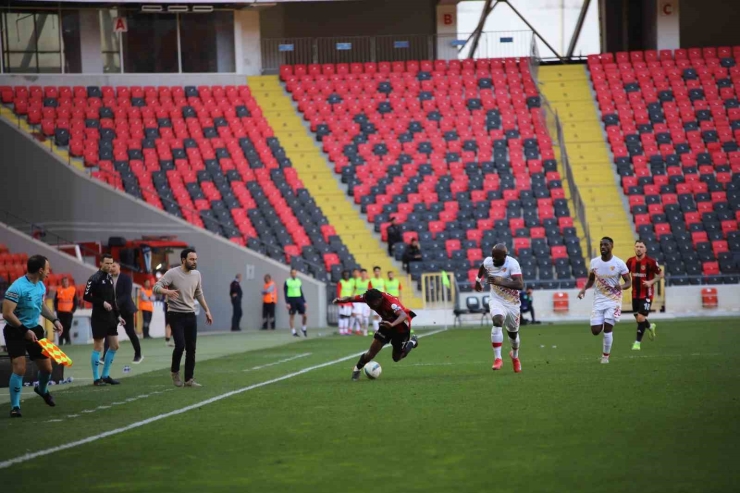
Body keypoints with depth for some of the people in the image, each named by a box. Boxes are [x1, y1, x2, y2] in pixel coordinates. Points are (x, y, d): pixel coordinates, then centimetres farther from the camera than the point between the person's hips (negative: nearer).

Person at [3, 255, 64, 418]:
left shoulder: (41, 286, 2)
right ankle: (15, 406, -4)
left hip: (34, 329, 7)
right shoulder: (17, 288, -24)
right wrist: (25, 331, -26)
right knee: (20, 368, -18)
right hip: (15, 332, -7)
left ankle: (42, 390, 43)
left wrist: (54, 320, 10)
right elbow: (7, 314, -26)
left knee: (47, 368, 9)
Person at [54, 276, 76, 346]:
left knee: (68, 326, -5)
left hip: (69, 312, -1)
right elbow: (55, 301, 5)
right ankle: (61, 341, 9)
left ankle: (68, 340, 3)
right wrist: (56, 310, -4)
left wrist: (73, 310, -3)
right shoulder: (59, 290, 2)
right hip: (60, 312, 1)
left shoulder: (73, 290, 2)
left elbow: (75, 301, 5)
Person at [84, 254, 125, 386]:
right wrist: (102, 303, -19)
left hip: (110, 317, 8)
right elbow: (86, 296, -15)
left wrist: (118, 315, 15)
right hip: (99, 318, -8)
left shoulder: (110, 279, 14)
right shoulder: (94, 279, -10)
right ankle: (96, 378, 2)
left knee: (114, 345, 8)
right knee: (98, 347, -4)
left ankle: (105, 375, 18)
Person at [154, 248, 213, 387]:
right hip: (176, 315, -5)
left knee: (191, 348, 4)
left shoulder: (196, 274, 5)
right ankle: (174, 371, 13)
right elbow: (156, 287, -18)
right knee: (180, 345, -13)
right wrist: (167, 291, -39)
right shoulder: (172, 273, -13)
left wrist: (207, 310, 19)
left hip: (191, 315, 5)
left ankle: (189, 379, 10)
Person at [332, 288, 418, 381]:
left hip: (401, 325, -5)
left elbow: (404, 315, -56)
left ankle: (412, 341, 33)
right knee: (373, 351, -7)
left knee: (397, 358, 8)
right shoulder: (369, 298, -23)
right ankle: (357, 369, 16)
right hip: (388, 323, 5)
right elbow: (351, 298, -16)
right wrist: (341, 300, -40)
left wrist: (392, 324, -75)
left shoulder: (390, 302, -41)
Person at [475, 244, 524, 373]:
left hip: (512, 304, -1)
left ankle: (515, 355, 51)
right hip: (497, 301, 1)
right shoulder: (488, 262, -11)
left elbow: (520, 285, -36)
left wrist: (501, 282, -46)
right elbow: (482, 267, 17)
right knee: (497, 322, -30)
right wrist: (478, 280, 31)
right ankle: (497, 358, -30)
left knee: (513, 333, 18)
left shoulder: (512, 264, -25)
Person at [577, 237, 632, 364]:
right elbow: (591, 279, 14)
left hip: (613, 300, -3)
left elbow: (629, 282, -5)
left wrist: (621, 287, -28)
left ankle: (605, 356, 6)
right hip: (599, 300, 3)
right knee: (595, 331, -3)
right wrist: (584, 289, -6)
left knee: (607, 329, -12)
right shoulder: (594, 262, 0)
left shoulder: (619, 263, -10)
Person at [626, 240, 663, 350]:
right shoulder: (631, 261, 1)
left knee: (641, 317, -13)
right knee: (638, 318, 13)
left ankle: (637, 342, -2)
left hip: (646, 294, -5)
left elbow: (661, 274, -4)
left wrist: (651, 282, -18)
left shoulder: (650, 262, -13)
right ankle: (650, 327, 46)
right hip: (635, 294, 5)